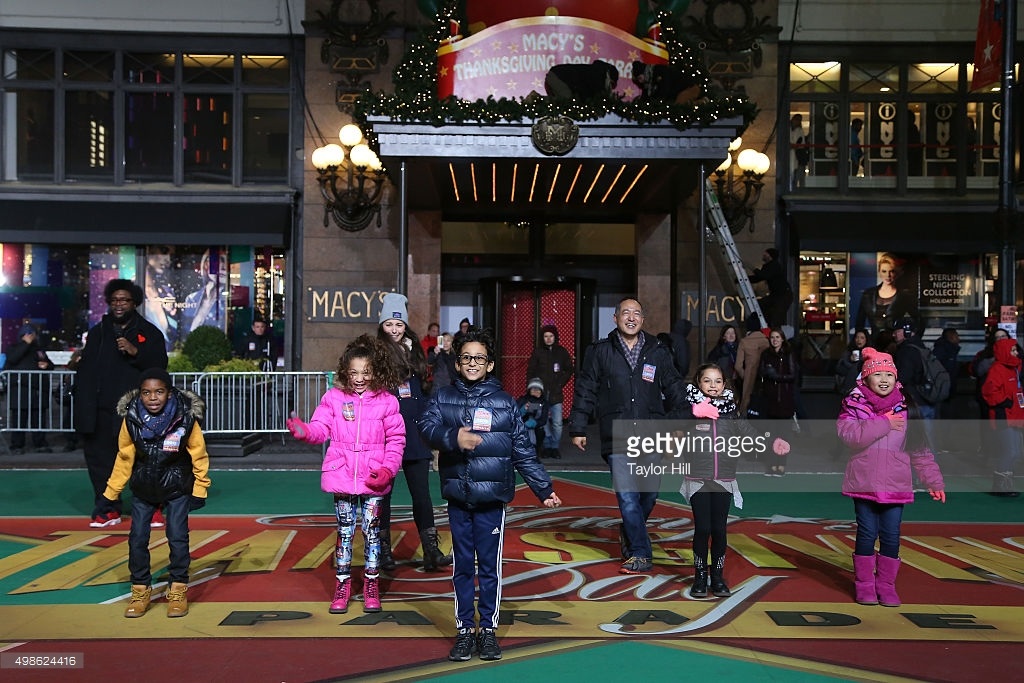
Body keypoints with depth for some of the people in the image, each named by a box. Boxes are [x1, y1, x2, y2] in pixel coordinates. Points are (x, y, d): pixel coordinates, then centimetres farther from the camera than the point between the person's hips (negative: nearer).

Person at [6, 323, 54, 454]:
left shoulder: (39, 350, 20)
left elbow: (51, 365, 26)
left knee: (39, 418, 6)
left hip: (38, 390, 5)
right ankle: (17, 446, 1)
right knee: (20, 418, -4)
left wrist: (47, 365, 1)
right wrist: (26, 343, -16)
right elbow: (12, 358, -17)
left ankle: (40, 444, 12)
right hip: (20, 390, -5)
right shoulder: (14, 348, 6)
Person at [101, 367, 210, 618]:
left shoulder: (185, 418, -22)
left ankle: (178, 591, 10)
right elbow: (124, 457, -3)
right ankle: (140, 591, 17)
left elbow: (198, 455, -9)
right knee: (137, 538, 0)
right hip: (143, 488, 2)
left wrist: (200, 489, -4)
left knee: (177, 537, -6)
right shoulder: (131, 418, -16)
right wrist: (111, 493, 1)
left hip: (176, 488, -2)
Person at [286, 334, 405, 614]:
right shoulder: (334, 397, 1)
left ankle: (371, 585, 22)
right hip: (342, 475, 1)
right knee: (344, 531, 10)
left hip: (373, 478, -1)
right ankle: (342, 585, 22)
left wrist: (388, 469, -12)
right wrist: (304, 431, -26)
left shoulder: (387, 401, -2)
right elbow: (321, 429, -4)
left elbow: (396, 440, -1)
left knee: (372, 531, 8)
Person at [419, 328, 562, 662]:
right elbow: (427, 426, -13)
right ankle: (464, 630, 19)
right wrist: (454, 437, -32)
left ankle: (489, 629, 18)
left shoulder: (505, 403, 3)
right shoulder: (444, 398, 5)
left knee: (490, 567, 5)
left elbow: (524, 452, 5)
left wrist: (544, 489, 3)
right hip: (457, 497, 1)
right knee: (463, 566, 9)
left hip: (492, 499, -1)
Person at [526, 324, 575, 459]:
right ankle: (547, 447, 9)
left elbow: (569, 370, 15)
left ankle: (555, 447, 8)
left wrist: (561, 383, 5)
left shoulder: (562, 352, 7)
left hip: (556, 393, 1)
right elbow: (530, 371, 7)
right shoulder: (537, 352, 3)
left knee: (557, 423, -4)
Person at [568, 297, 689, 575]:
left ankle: (629, 534, 37)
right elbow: (585, 391, 5)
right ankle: (640, 555, 5)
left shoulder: (658, 352, 8)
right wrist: (578, 429, 2)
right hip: (617, 438, -2)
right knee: (627, 496, -6)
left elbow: (675, 390, 13)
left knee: (649, 493, 9)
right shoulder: (600, 351, 3)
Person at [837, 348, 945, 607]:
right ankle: (864, 584, 17)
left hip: (896, 485, 2)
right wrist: (884, 423, -18)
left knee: (891, 535, 4)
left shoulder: (905, 408, 5)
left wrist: (933, 480, 5)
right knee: (867, 533, 4)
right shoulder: (854, 404, -2)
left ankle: (886, 584, 18)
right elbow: (848, 433, -20)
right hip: (864, 483, -2)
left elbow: (919, 449, 7)